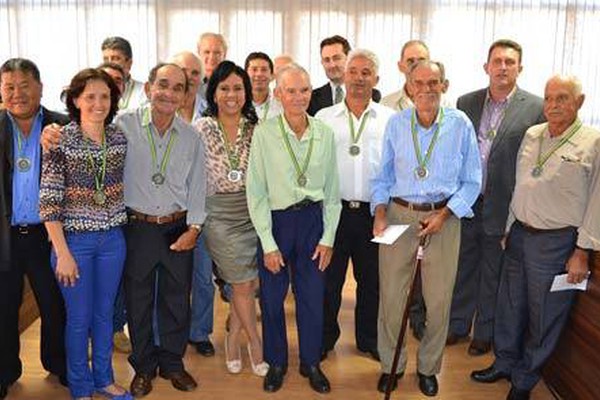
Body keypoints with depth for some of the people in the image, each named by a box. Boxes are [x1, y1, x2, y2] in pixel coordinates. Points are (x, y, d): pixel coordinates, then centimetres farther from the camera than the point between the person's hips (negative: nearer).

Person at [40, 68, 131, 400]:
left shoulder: (119, 138, 0)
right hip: (74, 240, -4)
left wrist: (119, 226, 6)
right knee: (79, 317, 10)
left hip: (112, 240, 4)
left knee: (104, 313, 17)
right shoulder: (60, 141, -13)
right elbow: (48, 201, -14)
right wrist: (62, 253, -15)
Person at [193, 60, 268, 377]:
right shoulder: (201, 129, -2)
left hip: (253, 211, 2)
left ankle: (233, 338, 29)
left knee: (247, 283, 5)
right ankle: (256, 344, 23)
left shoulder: (256, 128, 3)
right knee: (243, 285, 3)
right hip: (219, 214, -2)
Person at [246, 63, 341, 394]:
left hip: (313, 219, 2)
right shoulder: (264, 133, -10)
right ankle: (276, 362, 33)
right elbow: (255, 192, -8)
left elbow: (332, 191, 5)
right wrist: (269, 243, -9)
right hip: (275, 220, -2)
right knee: (271, 297, 10)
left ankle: (310, 362, 32)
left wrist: (328, 237, 2)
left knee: (312, 295, 11)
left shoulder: (324, 133, -1)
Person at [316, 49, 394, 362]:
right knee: (328, 278, 8)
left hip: (373, 211, 1)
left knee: (371, 280, 13)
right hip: (333, 209, 0)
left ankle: (368, 339, 32)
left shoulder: (389, 119, 4)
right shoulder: (324, 118, 4)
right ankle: (324, 338, 28)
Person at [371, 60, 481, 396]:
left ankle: (429, 367, 30)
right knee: (391, 295, 5)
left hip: (444, 217, -1)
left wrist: (443, 215, -10)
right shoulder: (396, 124, 1)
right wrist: (380, 211, -5)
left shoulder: (460, 125, -4)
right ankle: (391, 364, 26)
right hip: (399, 214, 1)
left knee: (439, 300, 8)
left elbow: (472, 181, 0)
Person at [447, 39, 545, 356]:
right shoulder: (466, 102, 4)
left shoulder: (536, 108, -6)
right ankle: (457, 325, 35)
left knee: (492, 276, 12)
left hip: (502, 207, -3)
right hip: (465, 203, 3)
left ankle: (484, 333, 31)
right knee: (463, 268, 16)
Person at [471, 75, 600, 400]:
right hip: (519, 235, 5)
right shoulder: (531, 135, 7)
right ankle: (504, 363, 38)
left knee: (544, 315, 9)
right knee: (509, 306, 17)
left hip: (556, 242, -5)